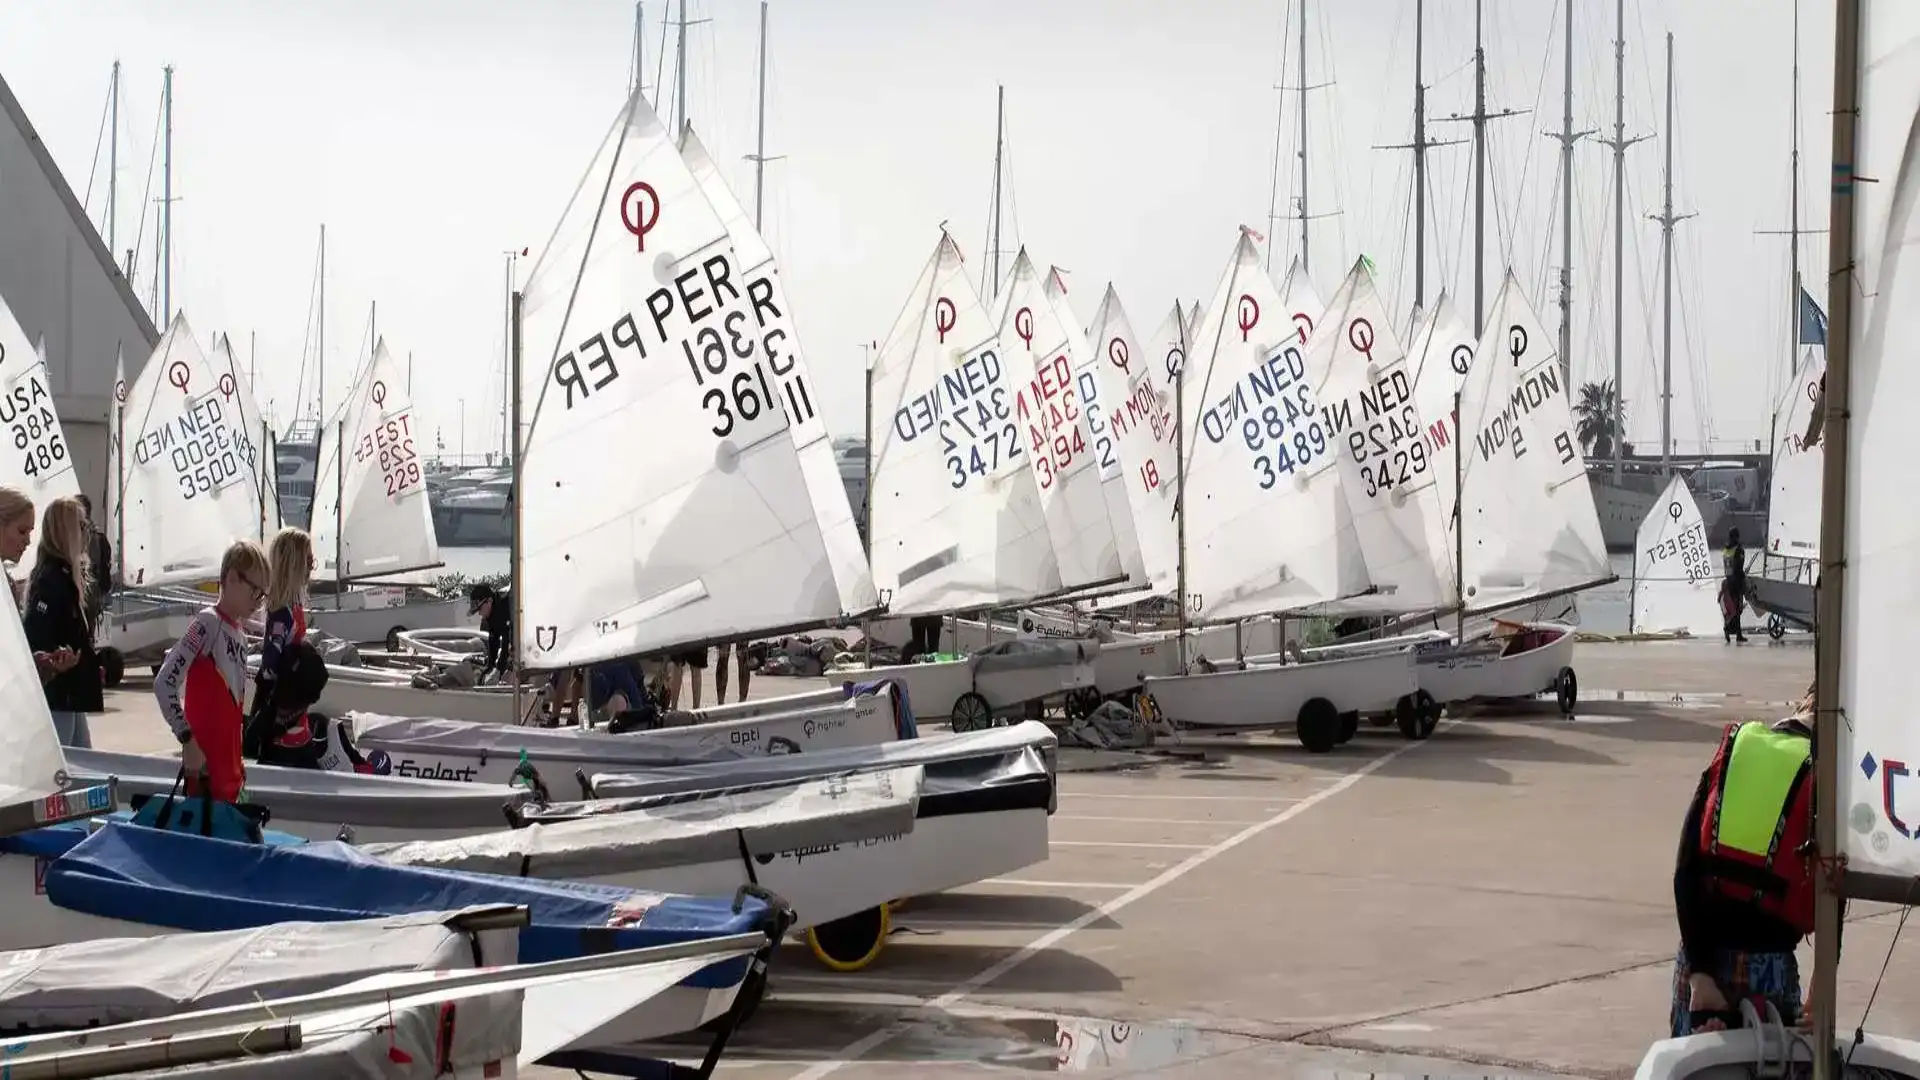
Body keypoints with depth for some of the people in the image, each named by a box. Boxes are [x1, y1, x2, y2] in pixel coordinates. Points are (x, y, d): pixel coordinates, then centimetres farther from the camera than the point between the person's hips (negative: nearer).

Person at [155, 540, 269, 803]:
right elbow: (164, 684, -16)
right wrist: (188, 740, -17)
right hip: (205, 768, -8)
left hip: (230, 771, 8)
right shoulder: (208, 623, -9)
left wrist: (238, 764, 18)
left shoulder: (240, 636, 15)